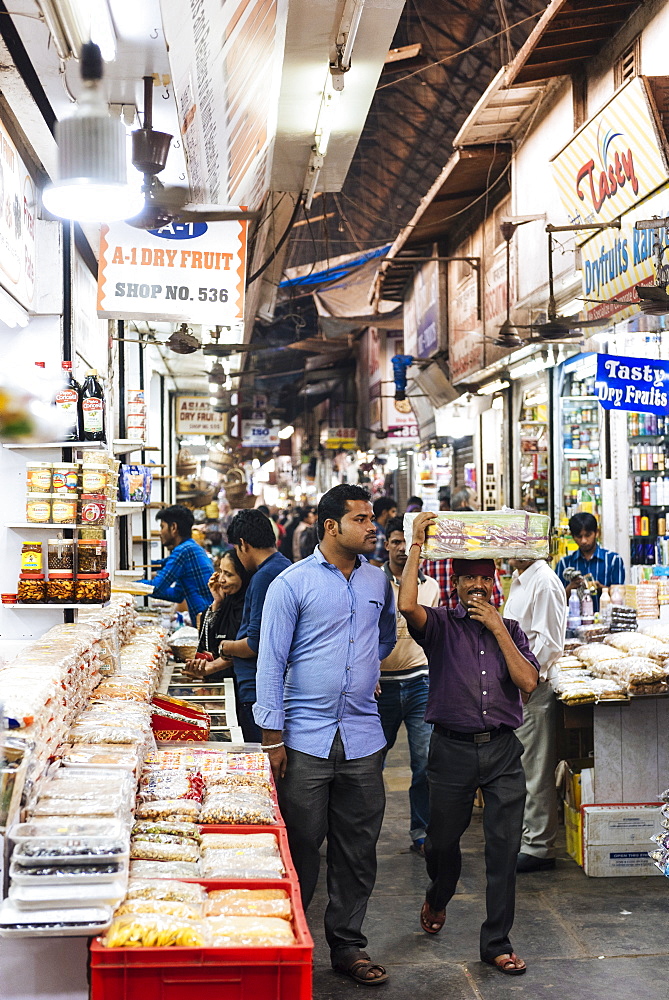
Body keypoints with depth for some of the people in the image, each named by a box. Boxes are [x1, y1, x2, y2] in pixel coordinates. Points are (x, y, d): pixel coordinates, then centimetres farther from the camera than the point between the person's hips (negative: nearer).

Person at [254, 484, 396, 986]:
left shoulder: (378, 581, 9)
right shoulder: (293, 582, -5)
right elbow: (271, 661, -6)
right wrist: (272, 736, -9)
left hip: (362, 737, 4)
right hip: (305, 736, -4)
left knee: (358, 849, 10)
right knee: (301, 846, 5)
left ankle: (348, 944, 24)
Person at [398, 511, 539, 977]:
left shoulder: (511, 630, 10)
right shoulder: (441, 624, 0)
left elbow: (528, 682, -4)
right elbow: (407, 605, -22)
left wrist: (498, 629, -9)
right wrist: (417, 545, -17)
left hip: (503, 750, 2)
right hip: (452, 749, -1)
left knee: (505, 847, 3)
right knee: (443, 839, 14)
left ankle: (497, 943, 17)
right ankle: (438, 897, 47)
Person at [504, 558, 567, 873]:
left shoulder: (545, 582, -14)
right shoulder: (519, 580, 16)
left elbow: (549, 642, -19)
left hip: (532, 688, -10)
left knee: (535, 770, -2)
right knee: (520, 768, 16)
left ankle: (538, 847, 6)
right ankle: (525, 832, 27)